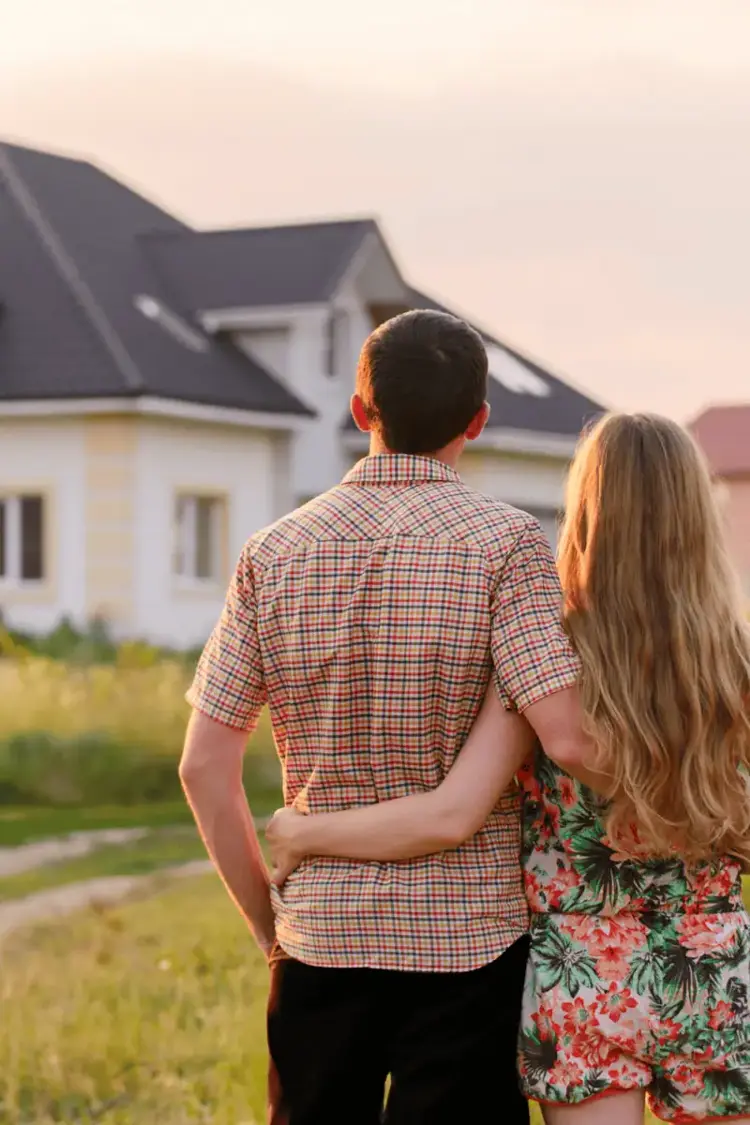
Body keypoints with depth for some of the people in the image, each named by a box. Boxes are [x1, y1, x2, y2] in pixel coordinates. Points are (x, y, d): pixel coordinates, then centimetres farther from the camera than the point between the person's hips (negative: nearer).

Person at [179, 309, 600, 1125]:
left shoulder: (274, 555, 2)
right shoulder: (505, 544, -8)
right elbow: (565, 737, -18)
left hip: (321, 937, 3)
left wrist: (268, 923, 9)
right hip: (467, 937, -3)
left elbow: (205, 766, 0)